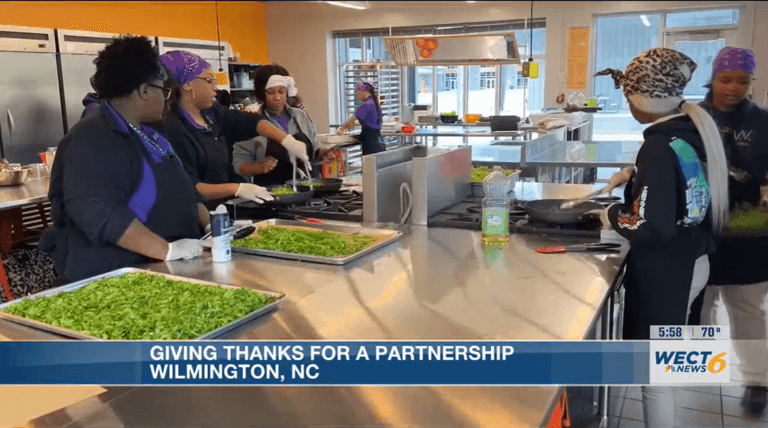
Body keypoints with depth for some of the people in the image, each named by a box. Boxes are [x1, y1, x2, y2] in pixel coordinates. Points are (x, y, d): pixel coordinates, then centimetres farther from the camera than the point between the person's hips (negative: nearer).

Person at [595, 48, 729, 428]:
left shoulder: (660, 146, -25)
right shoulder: (696, 129, 2)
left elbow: (652, 228, -29)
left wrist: (614, 215, -11)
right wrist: (636, 175, 19)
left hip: (665, 272, -9)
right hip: (693, 262, 9)